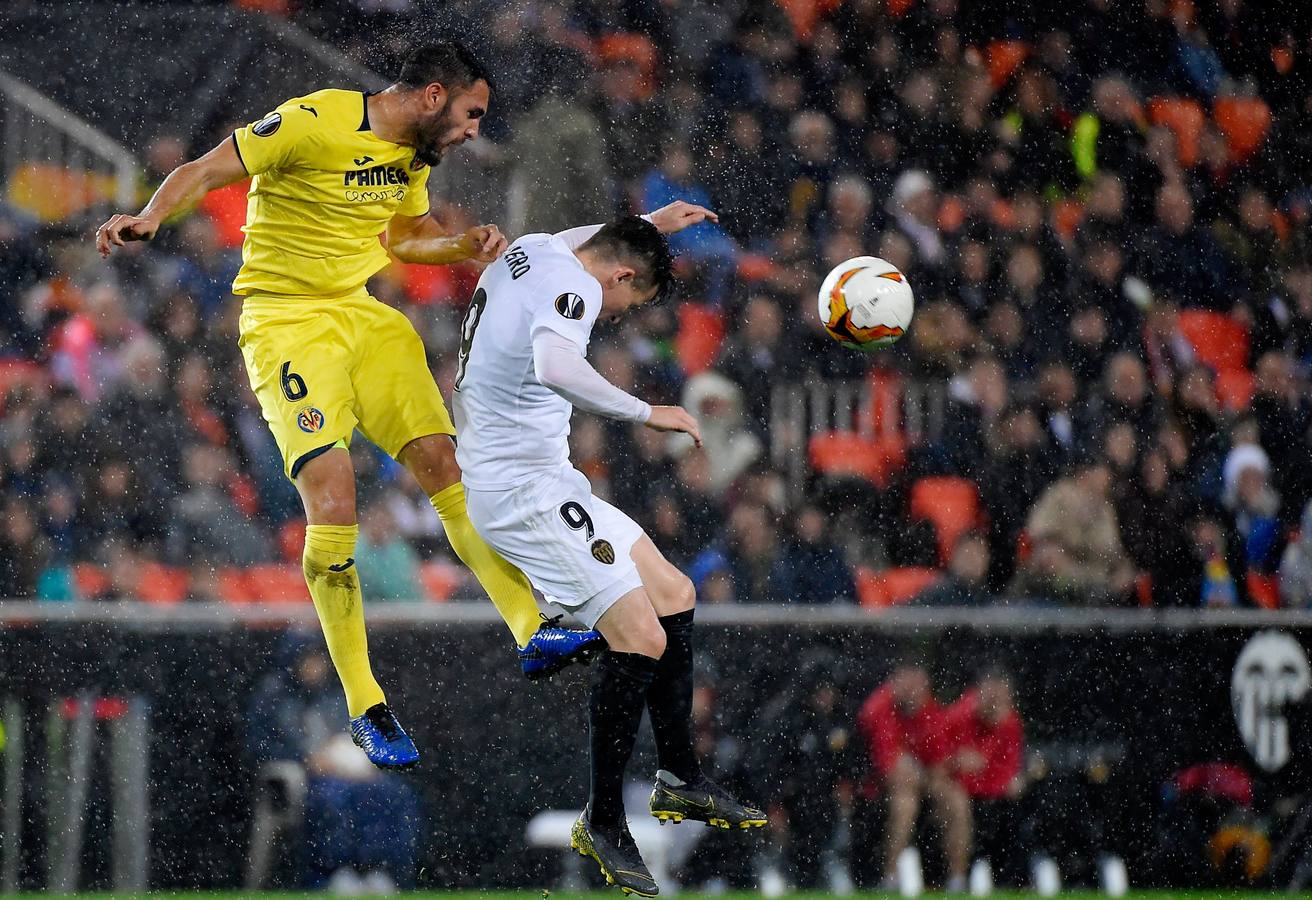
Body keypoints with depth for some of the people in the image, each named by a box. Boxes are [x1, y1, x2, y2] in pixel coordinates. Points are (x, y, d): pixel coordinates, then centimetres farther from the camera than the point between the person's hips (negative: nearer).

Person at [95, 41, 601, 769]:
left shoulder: (416, 151, 7)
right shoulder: (314, 123, -18)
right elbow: (204, 171, -16)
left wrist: (466, 246, 6)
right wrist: (150, 217, -34)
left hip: (363, 314, 8)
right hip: (285, 321, -8)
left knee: (446, 466, -2)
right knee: (332, 500, -17)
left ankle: (532, 634, 4)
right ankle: (365, 710, -12)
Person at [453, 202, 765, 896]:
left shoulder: (530, 251, 11)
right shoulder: (571, 288, -19)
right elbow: (554, 366, -40)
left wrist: (650, 224, 42)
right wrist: (645, 413, -32)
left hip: (545, 478, 11)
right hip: (521, 491, -11)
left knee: (675, 595, 14)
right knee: (640, 636, -18)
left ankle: (681, 780, 21)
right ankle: (603, 821, -7)